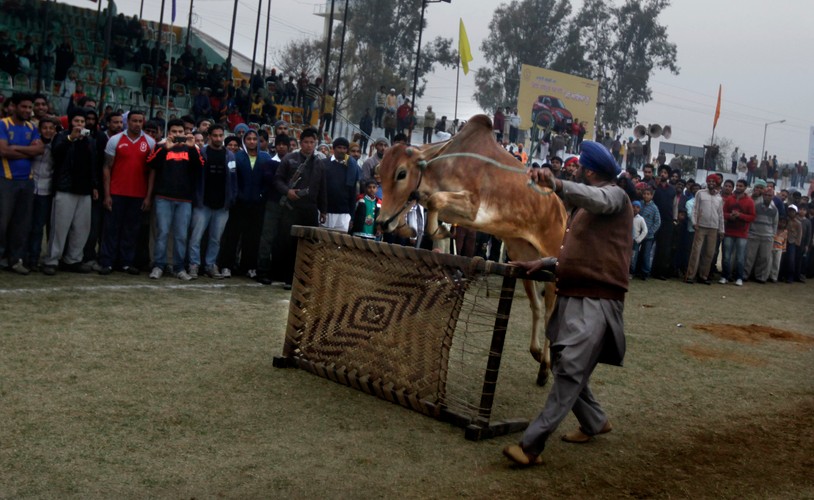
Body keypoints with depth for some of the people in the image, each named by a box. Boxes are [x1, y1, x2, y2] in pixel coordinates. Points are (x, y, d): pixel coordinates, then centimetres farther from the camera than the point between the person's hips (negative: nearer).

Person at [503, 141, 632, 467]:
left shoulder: (614, 195, -3)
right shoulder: (580, 206, 24)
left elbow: (598, 199, -29)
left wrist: (557, 184, -46)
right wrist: (544, 263, 13)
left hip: (596, 300, -10)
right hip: (570, 295, 10)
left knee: (570, 370, -15)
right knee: (563, 366, 13)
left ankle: (532, 445, -20)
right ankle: (594, 423, 33)